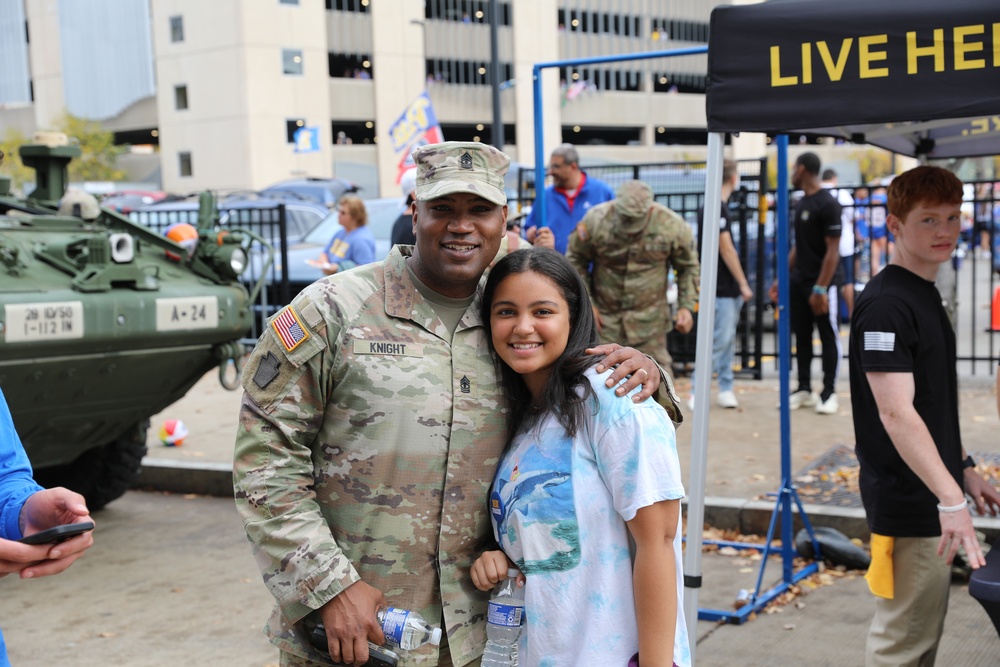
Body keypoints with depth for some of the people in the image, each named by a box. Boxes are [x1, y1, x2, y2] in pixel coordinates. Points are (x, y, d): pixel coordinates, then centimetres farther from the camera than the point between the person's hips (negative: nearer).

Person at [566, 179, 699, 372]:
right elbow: (575, 261, 1)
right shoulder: (595, 220, -15)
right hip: (604, 317, 0)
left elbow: (689, 267, 4)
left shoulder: (672, 225, -13)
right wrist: (586, 303, -3)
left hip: (649, 318, 0)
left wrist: (687, 306, -3)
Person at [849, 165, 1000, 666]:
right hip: (907, 503, -10)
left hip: (933, 499, 10)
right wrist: (950, 499, -32)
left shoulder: (926, 296, 14)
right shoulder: (886, 304, -18)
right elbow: (896, 413, -27)